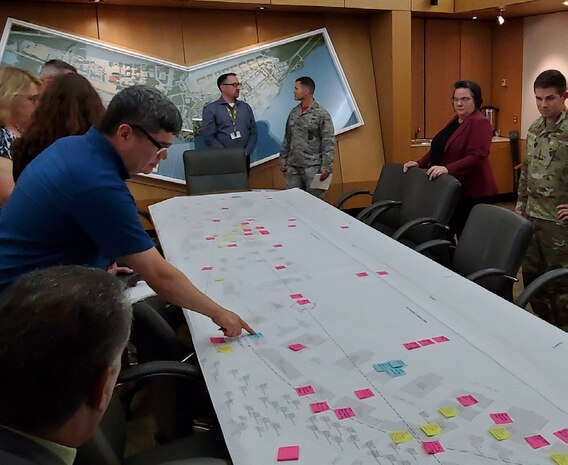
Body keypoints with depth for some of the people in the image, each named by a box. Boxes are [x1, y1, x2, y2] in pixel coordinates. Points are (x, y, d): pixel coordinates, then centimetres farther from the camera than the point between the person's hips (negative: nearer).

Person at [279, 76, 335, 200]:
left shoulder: (322, 114, -6)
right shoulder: (293, 113, 11)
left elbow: (329, 143, -9)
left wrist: (326, 168, -14)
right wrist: (283, 160, 12)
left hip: (313, 168, -5)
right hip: (293, 168, 5)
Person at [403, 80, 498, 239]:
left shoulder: (480, 122, -13)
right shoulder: (455, 121, 15)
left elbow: (476, 157, -24)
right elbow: (438, 148, 16)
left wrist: (448, 169, -35)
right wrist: (419, 163, 2)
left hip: (471, 192, -9)